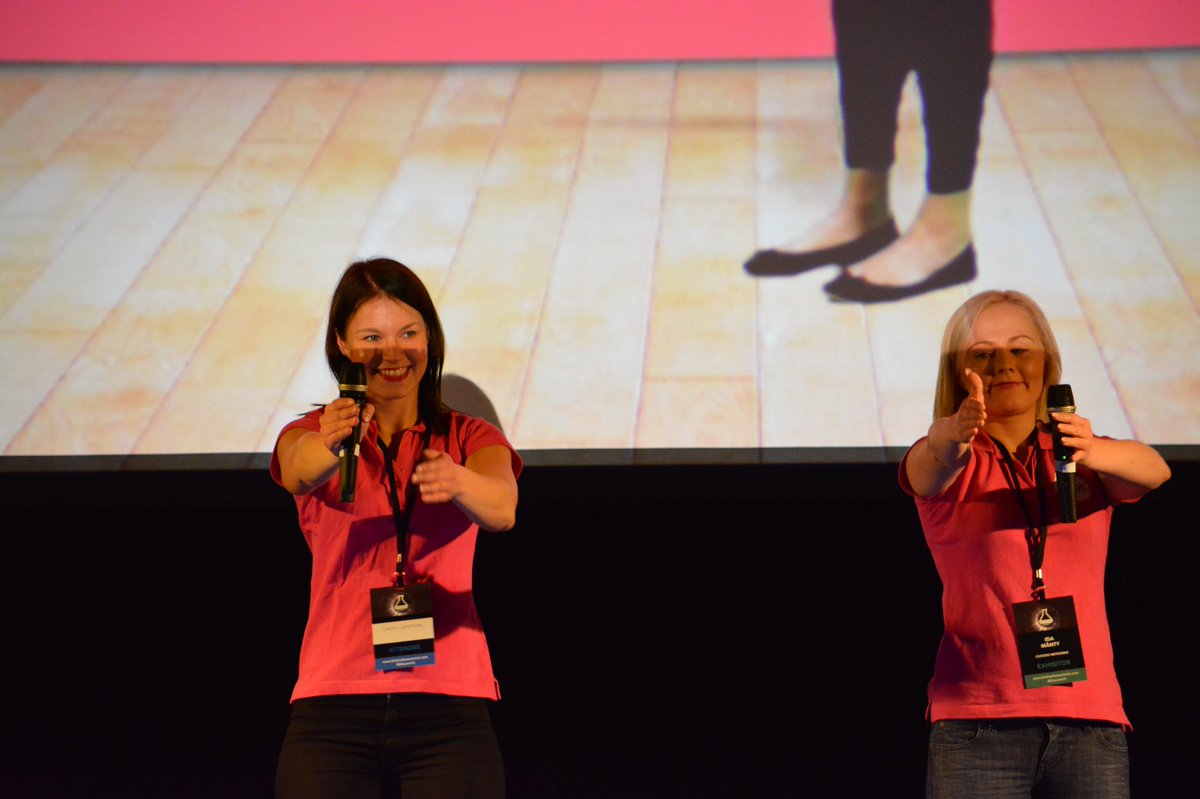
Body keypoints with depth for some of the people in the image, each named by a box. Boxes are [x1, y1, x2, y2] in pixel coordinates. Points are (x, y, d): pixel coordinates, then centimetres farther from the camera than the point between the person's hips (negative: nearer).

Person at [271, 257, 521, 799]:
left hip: (449, 710, 0)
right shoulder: (309, 436, 11)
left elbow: (502, 508, -10)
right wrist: (329, 443, -38)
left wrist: (458, 483, -34)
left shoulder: (468, 439, 12)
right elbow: (300, 473, -14)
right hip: (333, 710, 0)